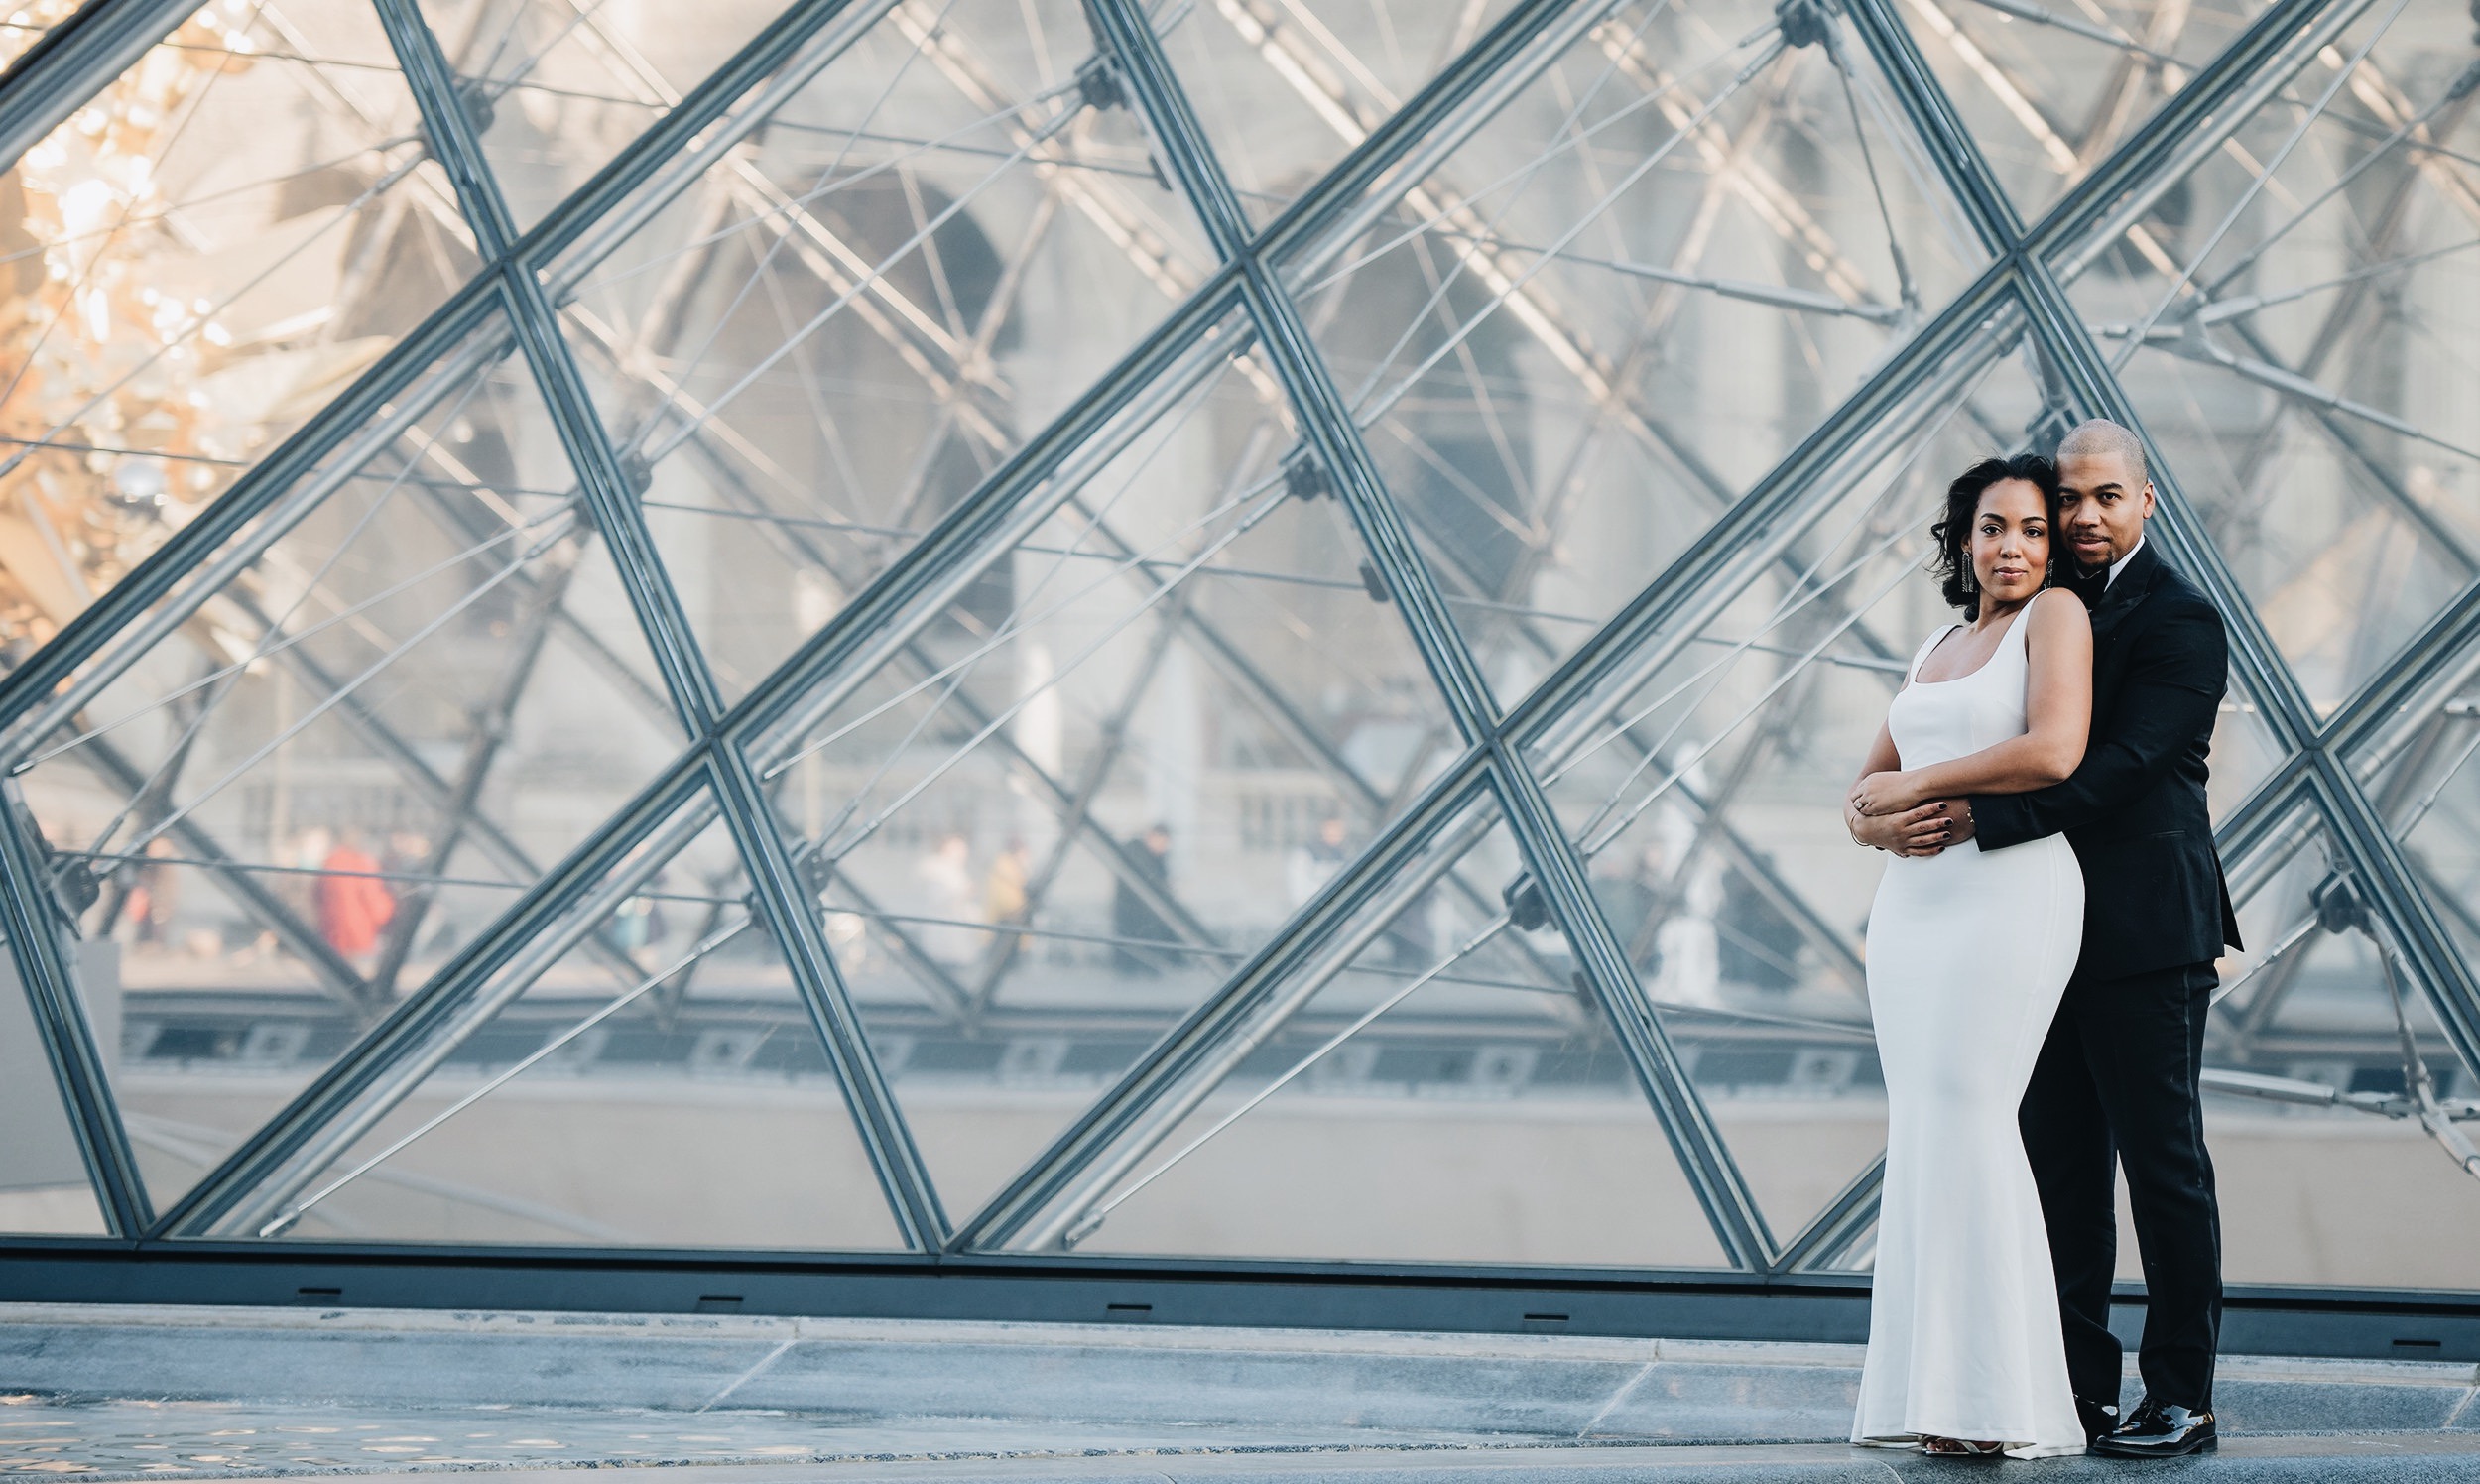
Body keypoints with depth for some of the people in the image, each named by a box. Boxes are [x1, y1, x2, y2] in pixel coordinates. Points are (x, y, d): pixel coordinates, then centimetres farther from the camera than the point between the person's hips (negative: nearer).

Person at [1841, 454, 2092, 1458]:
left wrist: (1918, 784, -8)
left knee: (1967, 1111, -15)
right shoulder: (1938, 649, 21)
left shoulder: (2056, 615, -2)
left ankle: (2005, 1401, -14)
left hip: (2009, 894, -8)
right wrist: (1876, 812, 0)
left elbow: (2056, 751, -17)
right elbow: (1869, 782, 25)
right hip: (1913, 899, 8)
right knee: (1919, 1126, 2)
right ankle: (1933, 1389, 2)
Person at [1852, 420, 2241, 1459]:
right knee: (2062, 1169, 9)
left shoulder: (2179, 621, -9)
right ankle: (2084, 1386, 14)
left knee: (2162, 1161, -2)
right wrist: (1876, 811, -2)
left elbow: (2119, 766, -21)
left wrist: (1974, 819, -27)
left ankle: (2182, 1399, 3)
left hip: (2145, 941, -8)